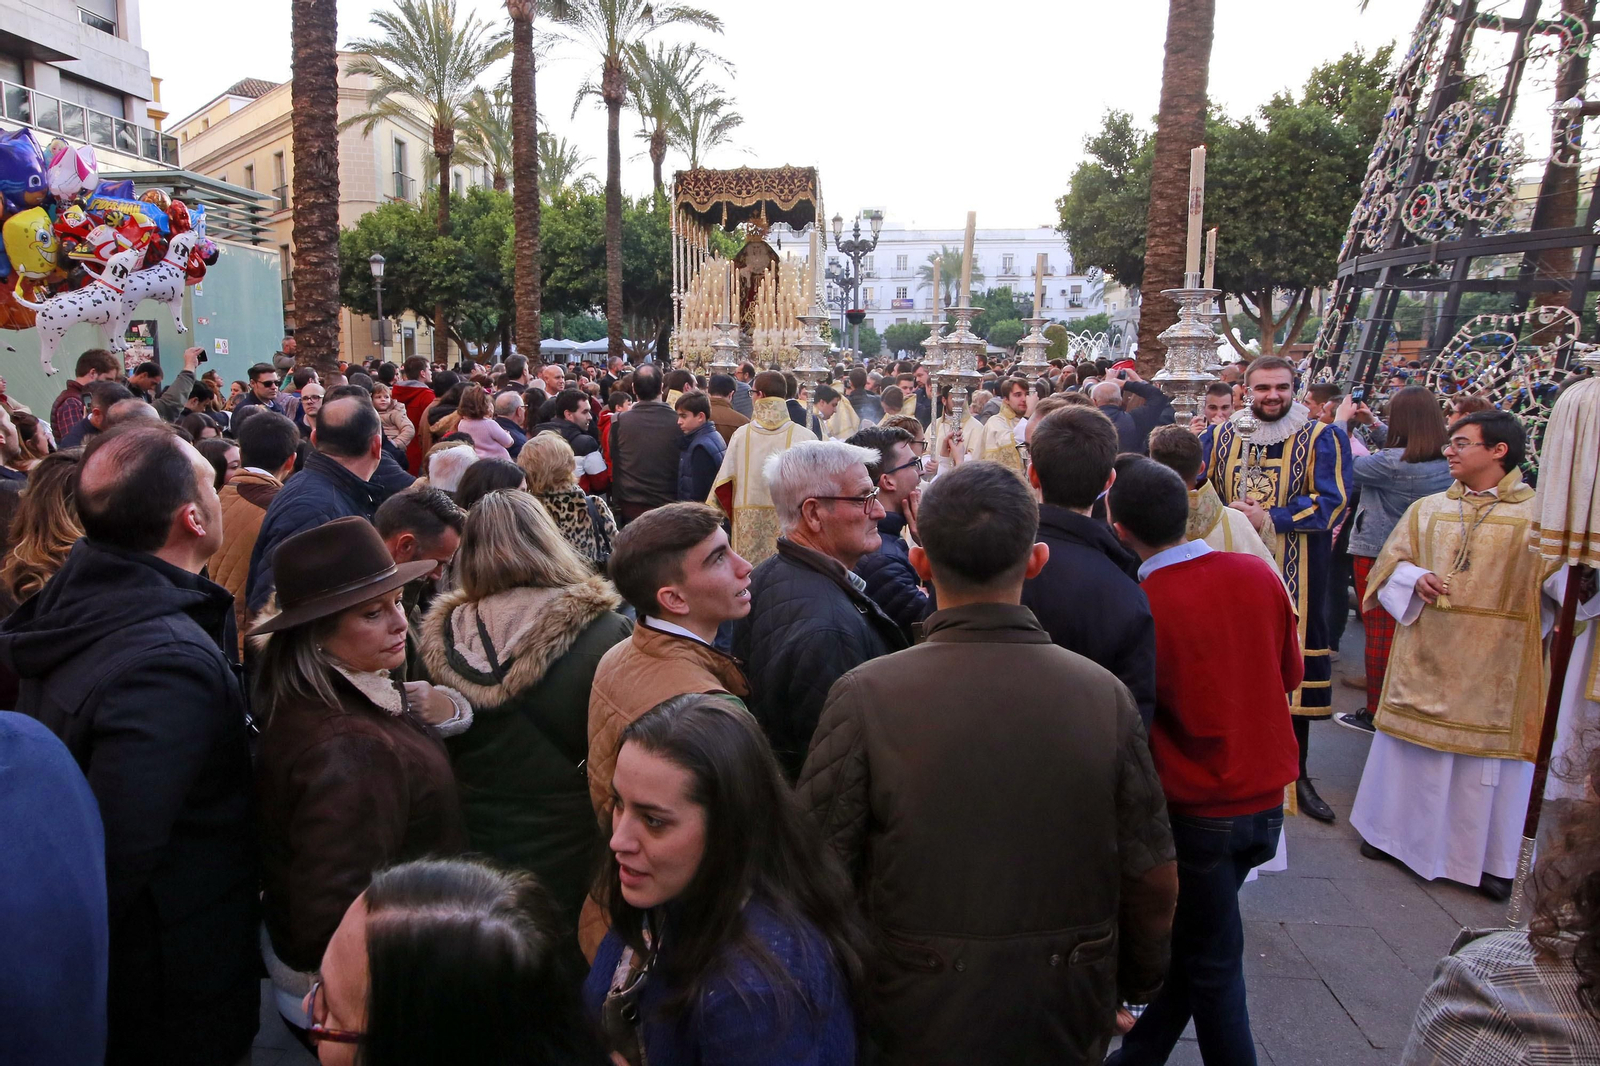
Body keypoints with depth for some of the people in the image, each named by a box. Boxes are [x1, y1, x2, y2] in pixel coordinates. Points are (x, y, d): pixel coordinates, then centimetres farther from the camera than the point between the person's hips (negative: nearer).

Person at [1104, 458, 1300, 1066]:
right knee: (1192, 941, 20)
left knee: (1212, 967, 12)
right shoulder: (1258, 575, -7)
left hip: (1197, 810, -5)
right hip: (1266, 799, 6)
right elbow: (1291, 674, 7)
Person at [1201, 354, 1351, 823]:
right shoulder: (1219, 437, 9)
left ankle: (1296, 773, 14)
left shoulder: (1322, 439, 1)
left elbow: (1331, 501, -9)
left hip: (1296, 576, -2)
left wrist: (1267, 518, -18)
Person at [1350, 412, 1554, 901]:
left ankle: (1487, 856, 21)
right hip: (1425, 656, 3)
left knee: (1489, 750, 5)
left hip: (1494, 662, -3)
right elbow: (1390, 564, 10)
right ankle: (1393, 829, 30)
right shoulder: (1427, 510, 7)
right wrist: (1415, 579, -10)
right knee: (1414, 743, 13)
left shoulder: (1538, 513, -4)